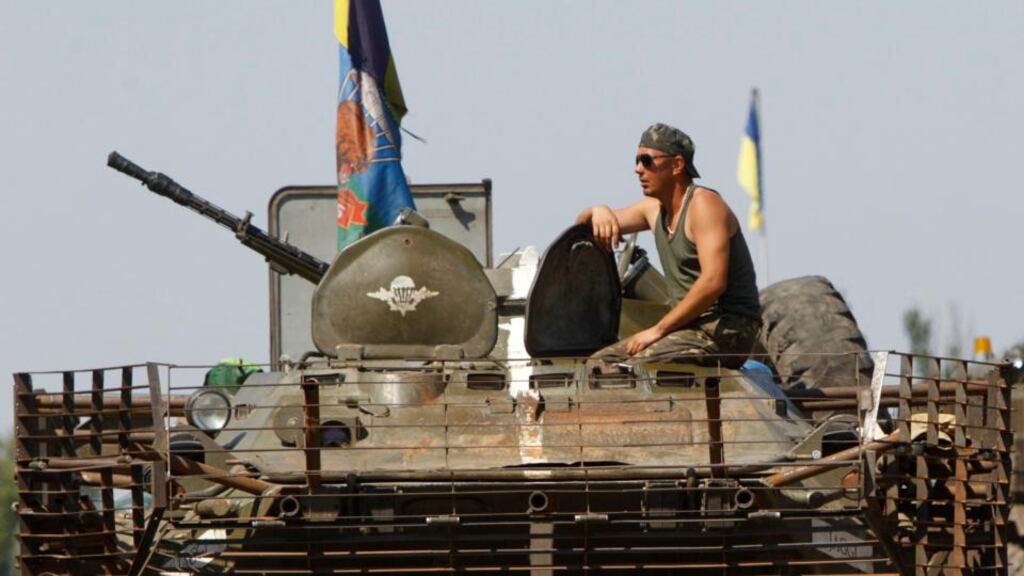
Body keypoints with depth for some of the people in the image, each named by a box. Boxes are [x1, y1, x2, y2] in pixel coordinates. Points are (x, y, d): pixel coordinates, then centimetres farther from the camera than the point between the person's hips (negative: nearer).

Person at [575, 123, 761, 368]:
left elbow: (713, 282, -23)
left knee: (639, 364, -31)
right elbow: (581, 226, 27)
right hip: (690, 327, 9)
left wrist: (659, 329, -21)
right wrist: (598, 212, 1)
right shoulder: (654, 209, 16)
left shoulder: (704, 204, -11)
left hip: (728, 330, -9)